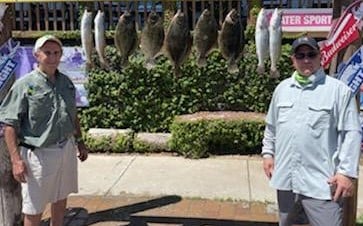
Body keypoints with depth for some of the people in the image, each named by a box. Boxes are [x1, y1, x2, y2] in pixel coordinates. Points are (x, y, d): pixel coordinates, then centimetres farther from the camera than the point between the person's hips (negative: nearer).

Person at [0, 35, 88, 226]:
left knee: (61, 199, 20)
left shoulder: (66, 82, 7)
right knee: (34, 208, 4)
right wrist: (16, 160, -21)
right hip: (38, 153, -6)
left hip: (67, 150, 6)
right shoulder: (24, 85, -13)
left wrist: (79, 142, 18)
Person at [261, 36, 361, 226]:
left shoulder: (339, 90, -6)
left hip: (322, 183, -5)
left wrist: (347, 172, -13)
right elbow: (271, 126, 20)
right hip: (285, 177, 5)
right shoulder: (282, 88, 10)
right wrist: (268, 153, 15)